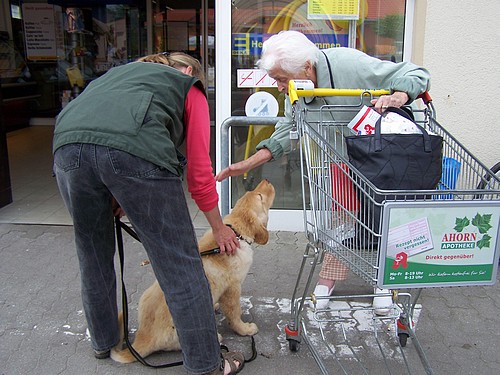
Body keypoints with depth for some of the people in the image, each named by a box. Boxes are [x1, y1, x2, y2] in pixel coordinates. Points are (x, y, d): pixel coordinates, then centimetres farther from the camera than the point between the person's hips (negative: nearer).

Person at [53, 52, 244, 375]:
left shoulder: (121, 71, 41)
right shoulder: (190, 89, 25)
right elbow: (200, 172, 20)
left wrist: (117, 199, 31)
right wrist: (219, 228, 31)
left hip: (67, 146, 6)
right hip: (134, 150, -6)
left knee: (94, 260, 24)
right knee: (180, 266, 5)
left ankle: (104, 342, 44)